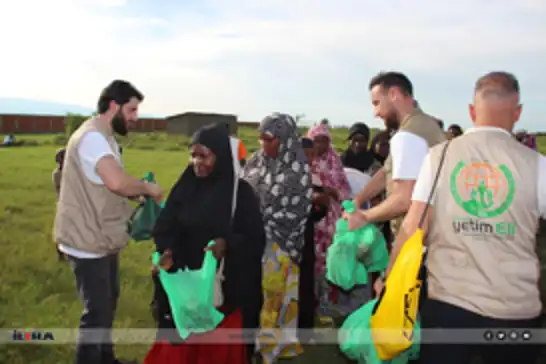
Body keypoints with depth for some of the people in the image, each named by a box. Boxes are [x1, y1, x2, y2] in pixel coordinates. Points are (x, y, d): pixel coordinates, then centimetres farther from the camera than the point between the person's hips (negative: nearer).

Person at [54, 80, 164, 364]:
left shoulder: (105, 138, 13)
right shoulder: (92, 136, -22)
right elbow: (117, 182, -37)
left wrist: (139, 192, 1)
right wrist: (147, 187, -19)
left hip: (104, 239, 11)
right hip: (88, 242, -11)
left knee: (108, 301, 22)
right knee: (97, 311, -3)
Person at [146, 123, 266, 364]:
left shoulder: (241, 192, -8)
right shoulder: (184, 187, 0)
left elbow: (256, 239, -9)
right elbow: (165, 227, -1)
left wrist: (229, 243, -27)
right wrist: (167, 250, -22)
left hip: (226, 286, -2)